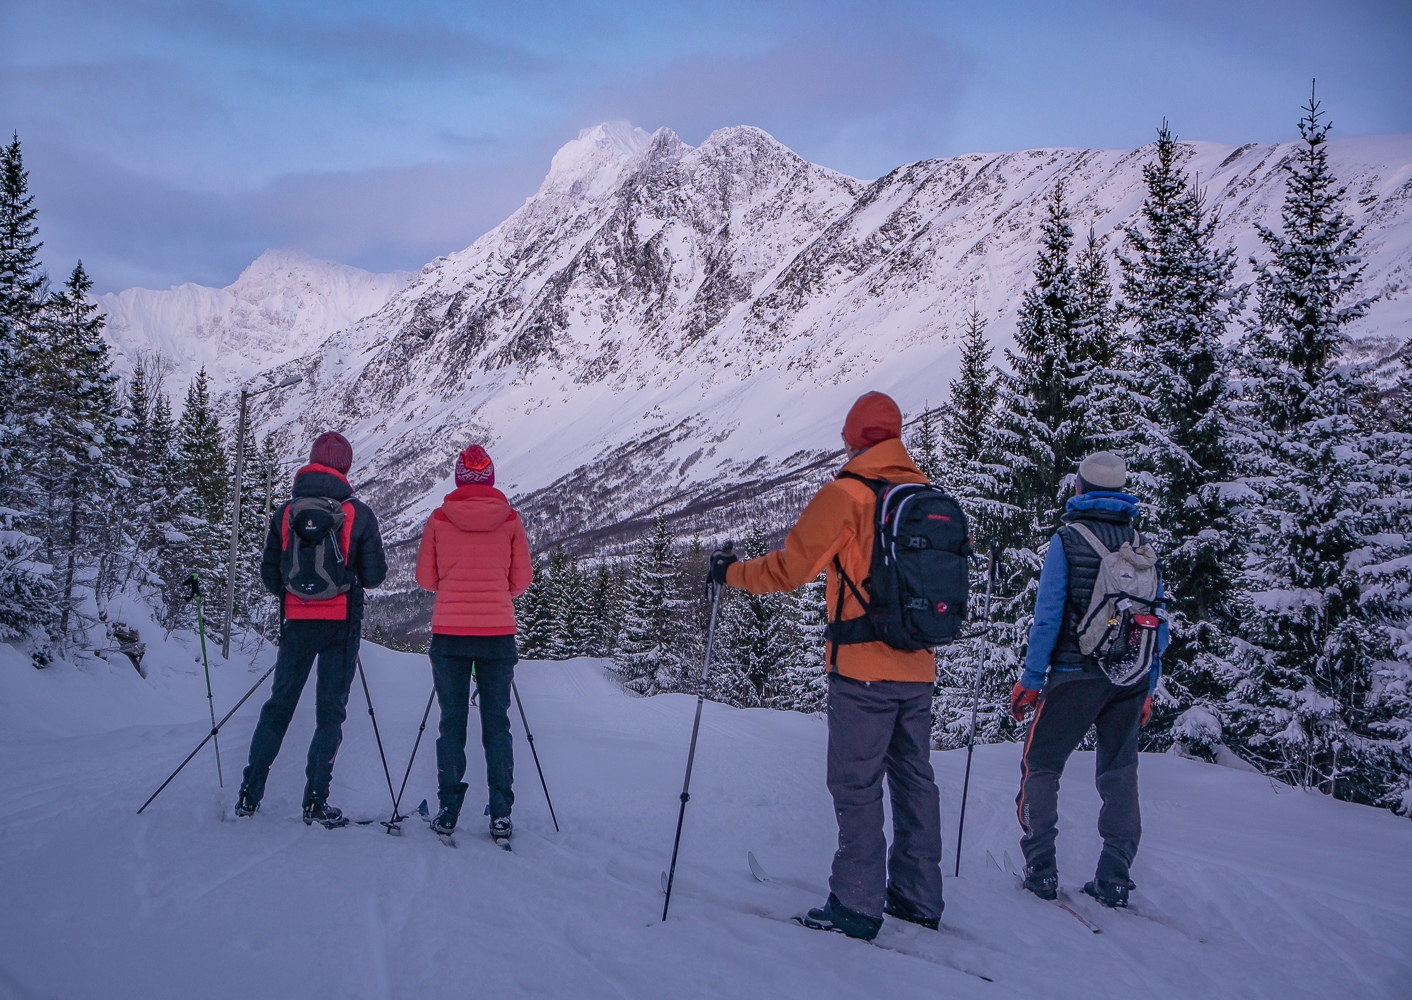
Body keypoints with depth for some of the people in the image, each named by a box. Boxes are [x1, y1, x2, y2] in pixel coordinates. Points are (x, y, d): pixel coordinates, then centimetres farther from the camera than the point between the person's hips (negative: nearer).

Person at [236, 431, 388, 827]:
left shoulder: (284, 512, 2)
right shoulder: (359, 513, -6)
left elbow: (269, 576, 6)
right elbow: (375, 575, -3)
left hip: (296, 622, 2)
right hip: (341, 624, -2)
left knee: (279, 705, 13)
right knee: (331, 710, 4)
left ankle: (249, 794, 15)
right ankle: (316, 802, 1)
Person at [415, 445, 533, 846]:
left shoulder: (439, 519, -1)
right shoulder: (510, 519, 0)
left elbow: (425, 578, 4)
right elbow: (522, 579, 5)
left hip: (449, 631, 0)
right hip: (497, 631, 0)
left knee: (452, 721, 9)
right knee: (497, 722, 7)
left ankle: (448, 810, 7)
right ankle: (501, 814, 3)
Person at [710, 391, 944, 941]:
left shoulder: (845, 494, -11)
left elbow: (789, 568, -10)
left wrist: (730, 571, 5)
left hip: (863, 670, -6)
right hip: (918, 668, 6)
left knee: (856, 785, 0)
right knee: (914, 778, 14)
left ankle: (857, 905, 3)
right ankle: (918, 897, 21)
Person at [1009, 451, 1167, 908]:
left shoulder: (1068, 538, -6)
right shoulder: (1142, 545, 8)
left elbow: (1048, 617, -10)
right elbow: (1160, 623, 9)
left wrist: (1030, 680, -4)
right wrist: (1148, 689, 17)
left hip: (1076, 673, -4)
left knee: (1040, 766, 8)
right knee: (1120, 774, 13)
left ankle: (1041, 871, 5)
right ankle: (1115, 880, 13)